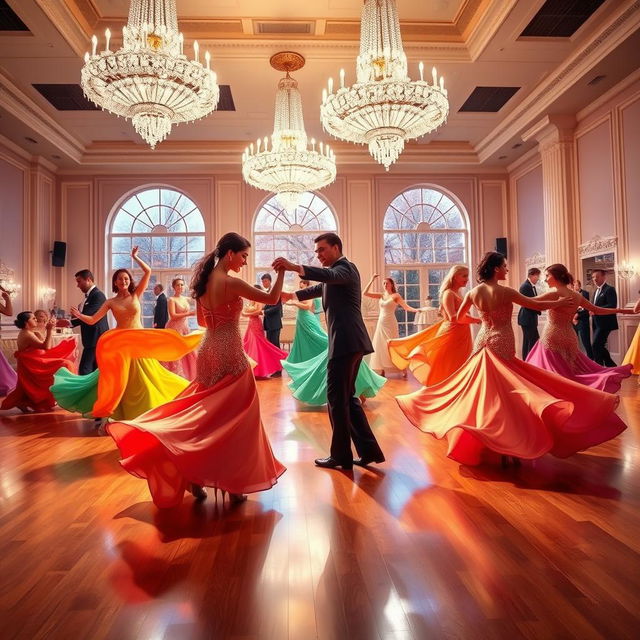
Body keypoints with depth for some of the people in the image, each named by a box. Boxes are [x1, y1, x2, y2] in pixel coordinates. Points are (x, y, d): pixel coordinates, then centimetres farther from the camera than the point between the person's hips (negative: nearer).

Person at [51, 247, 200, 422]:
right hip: (120, 344, 0)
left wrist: (135, 257, -6)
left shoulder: (136, 295, 2)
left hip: (140, 342, 0)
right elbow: (92, 320, -3)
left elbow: (148, 272, -6)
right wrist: (79, 315, -16)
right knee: (120, 378, -1)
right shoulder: (110, 302, 2)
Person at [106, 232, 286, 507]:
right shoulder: (232, 283, -15)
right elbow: (272, 299, -12)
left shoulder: (204, 280, 8)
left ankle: (196, 477, 20)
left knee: (205, 415, 16)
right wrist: (281, 271, -1)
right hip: (229, 355, -7)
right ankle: (235, 483, 15)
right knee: (235, 418, 5)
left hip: (208, 352, 8)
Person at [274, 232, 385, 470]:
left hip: (346, 342, -10)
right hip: (349, 342, 10)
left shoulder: (345, 267, -5)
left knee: (336, 397, -2)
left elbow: (330, 277, -29)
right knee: (346, 396, 13)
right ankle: (368, 450, 17)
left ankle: (341, 455, 10)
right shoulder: (338, 270, 24)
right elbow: (321, 288, 40)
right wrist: (292, 295, 41)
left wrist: (295, 267, -40)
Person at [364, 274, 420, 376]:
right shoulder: (380, 296, 10)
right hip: (380, 323, 5)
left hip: (390, 324, -5)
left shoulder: (396, 295, -2)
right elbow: (365, 293, 6)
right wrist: (371, 281, 3)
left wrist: (415, 310, -27)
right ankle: (382, 370, 11)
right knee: (380, 347, 5)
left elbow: (406, 307, -8)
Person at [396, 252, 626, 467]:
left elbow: (459, 316, 12)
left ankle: (476, 441, 22)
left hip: (483, 342, 5)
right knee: (503, 393, 4)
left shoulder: (474, 292, -1)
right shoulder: (505, 292, -14)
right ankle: (505, 442, 13)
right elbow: (536, 304, -3)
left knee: (482, 390, 13)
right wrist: (559, 303, 14)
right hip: (502, 344, -4)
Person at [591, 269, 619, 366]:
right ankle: (611, 366, 24)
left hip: (605, 323, -9)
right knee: (599, 346, 12)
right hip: (597, 323, 9)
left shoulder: (609, 289, -10)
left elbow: (612, 306, -21)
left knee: (595, 346, -13)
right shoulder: (597, 290, 18)